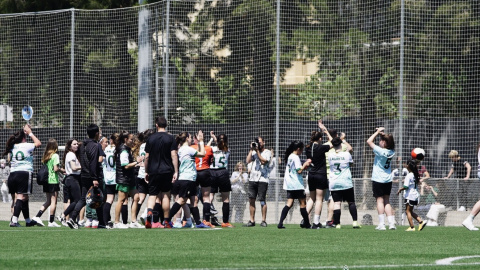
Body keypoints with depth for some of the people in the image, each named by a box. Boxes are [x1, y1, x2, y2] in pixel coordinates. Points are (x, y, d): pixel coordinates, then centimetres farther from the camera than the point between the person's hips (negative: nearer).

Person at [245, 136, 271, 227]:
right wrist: (251, 149, 4)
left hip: (262, 179, -5)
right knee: (251, 200, 3)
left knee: (262, 201, -6)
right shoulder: (254, 152, 17)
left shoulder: (267, 152, 3)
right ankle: (252, 220, 7)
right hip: (252, 179, 5)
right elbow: (248, 161, 5)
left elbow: (263, 161, -12)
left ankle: (263, 220, -1)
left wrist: (257, 151, -7)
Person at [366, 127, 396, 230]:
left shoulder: (380, 151, -18)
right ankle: (391, 223, 4)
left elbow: (369, 141, -11)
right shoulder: (391, 152, 0)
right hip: (388, 180, 6)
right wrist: (381, 134, 10)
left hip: (378, 179, -6)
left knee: (380, 201, -2)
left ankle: (381, 224, -5)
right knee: (387, 202, 11)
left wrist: (378, 132, -3)